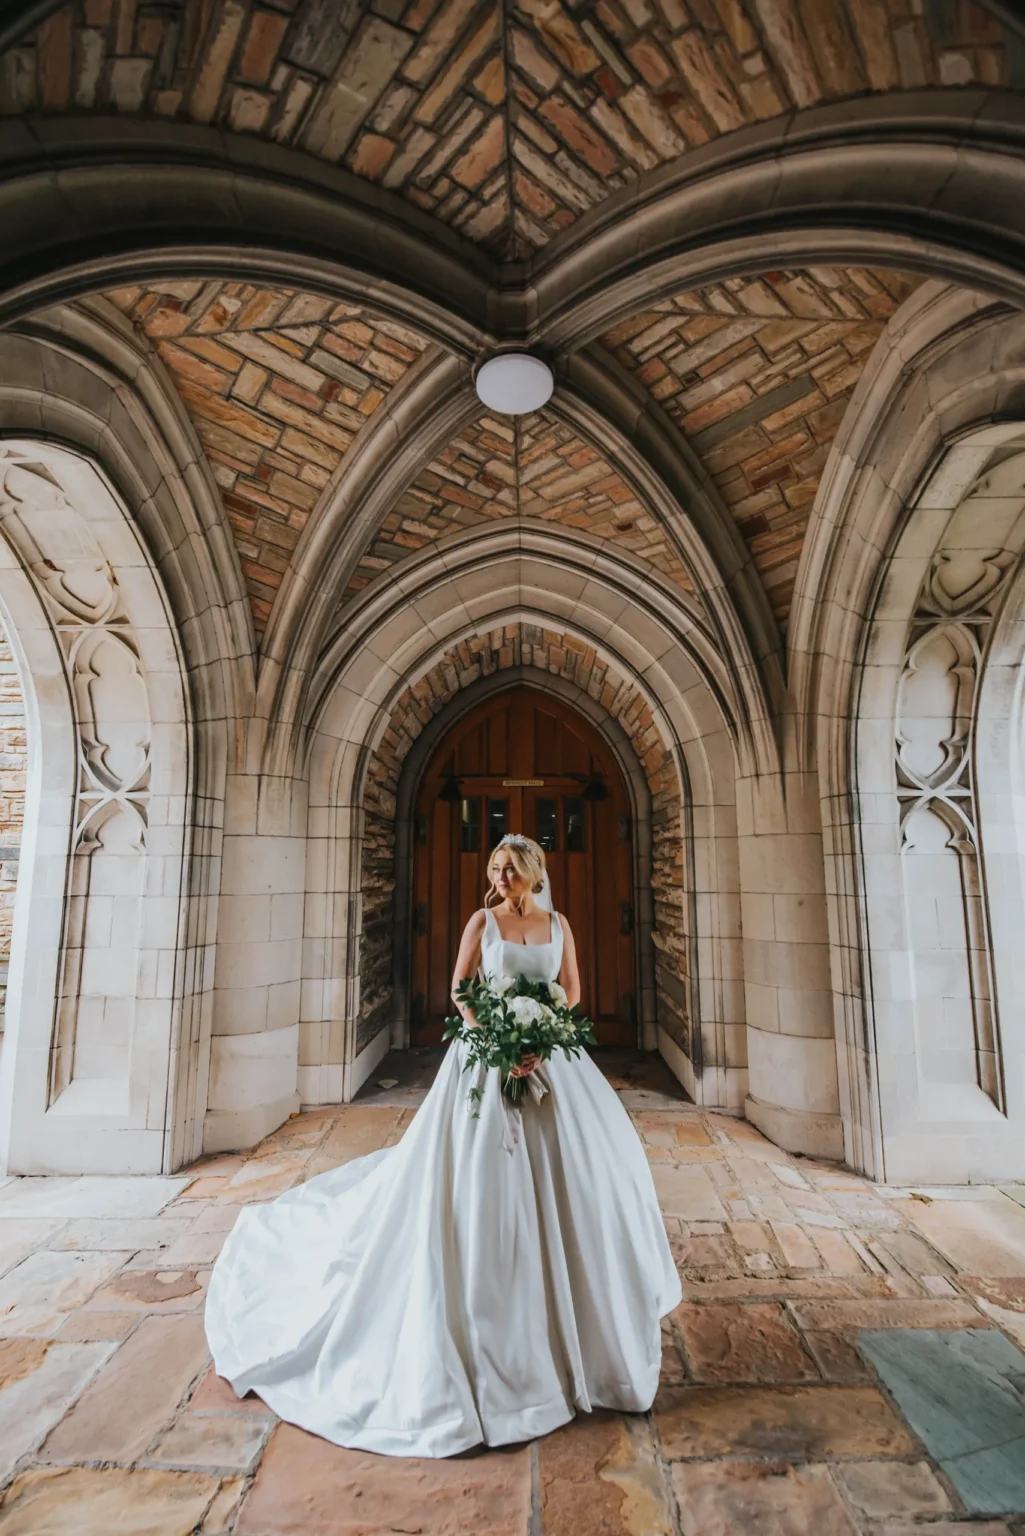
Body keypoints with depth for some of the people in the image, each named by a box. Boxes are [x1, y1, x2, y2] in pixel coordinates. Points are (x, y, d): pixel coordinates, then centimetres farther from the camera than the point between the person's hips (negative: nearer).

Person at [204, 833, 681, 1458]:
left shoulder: (558, 924, 5)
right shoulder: (482, 921, -2)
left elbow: (573, 991, 5)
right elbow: (459, 988, -4)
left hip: (549, 1052, 3)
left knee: (572, 1166, 7)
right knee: (481, 1172, -1)